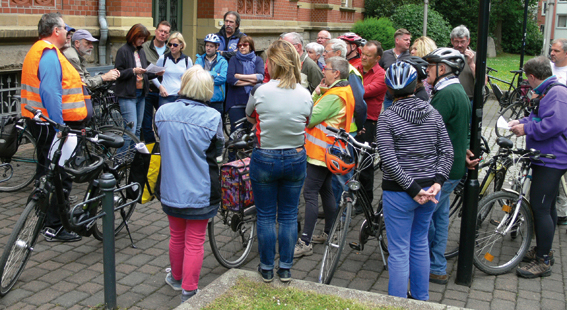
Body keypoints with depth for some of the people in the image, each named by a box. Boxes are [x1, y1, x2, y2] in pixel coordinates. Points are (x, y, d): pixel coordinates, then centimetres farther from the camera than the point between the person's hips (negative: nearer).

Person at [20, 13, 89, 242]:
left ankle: (45, 219, 32)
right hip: (53, 124, -11)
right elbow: (50, 93, -27)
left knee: (47, 173, 19)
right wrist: (59, 128, -27)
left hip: (42, 122, 11)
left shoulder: (38, 51, 16)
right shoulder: (50, 55, -18)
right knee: (60, 176, -4)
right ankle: (55, 227, 3)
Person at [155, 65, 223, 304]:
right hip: (200, 192, -3)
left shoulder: (163, 112, -7)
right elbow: (218, 144, -2)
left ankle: (176, 278, 43)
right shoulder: (212, 117, -18)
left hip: (171, 189, 4)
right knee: (195, 242, 9)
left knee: (176, 236, 23)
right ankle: (189, 291, 18)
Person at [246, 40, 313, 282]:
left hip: (264, 160, -2)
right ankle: (285, 269, 22)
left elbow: (249, 117, 4)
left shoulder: (260, 92, -15)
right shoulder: (306, 95, -7)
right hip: (296, 159, 3)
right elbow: (305, 124, 5)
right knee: (289, 215, 14)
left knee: (266, 216, 11)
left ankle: (267, 268, 21)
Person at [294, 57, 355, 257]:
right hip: (330, 152, 11)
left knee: (310, 194, -9)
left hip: (321, 151, -11)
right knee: (326, 191, 18)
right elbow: (318, 109, 10)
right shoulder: (345, 91, 13)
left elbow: (310, 118, -23)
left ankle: (305, 242, -8)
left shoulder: (334, 96, -21)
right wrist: (318, 92, -4)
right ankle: (328, 233, 28)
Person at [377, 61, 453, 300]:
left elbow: (389, 161, -19)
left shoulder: (387, 118, -12)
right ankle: (421, 298, 34)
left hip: (399, 192, -5)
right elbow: (447, 152, 0)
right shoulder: (433, 113, 2)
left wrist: (413, 189, -16)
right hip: (430, 190, 6)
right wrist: (436, 182, -6)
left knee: (399, 251, 4)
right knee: (420, 243, 21)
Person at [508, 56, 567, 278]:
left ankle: (543, 261, -4)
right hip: (547, 159, 11)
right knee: (546, 207, 19)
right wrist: (522, 122, 12)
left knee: (540, 208, -11)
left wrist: (527, 129, -19)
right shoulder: (546, 92, 17)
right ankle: (544, 250, 31)